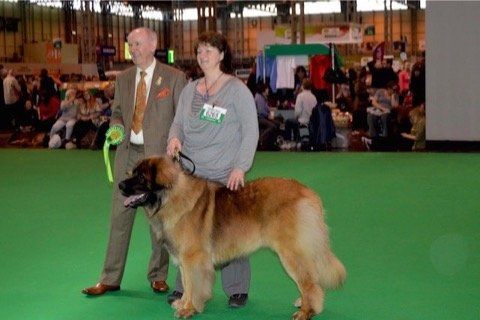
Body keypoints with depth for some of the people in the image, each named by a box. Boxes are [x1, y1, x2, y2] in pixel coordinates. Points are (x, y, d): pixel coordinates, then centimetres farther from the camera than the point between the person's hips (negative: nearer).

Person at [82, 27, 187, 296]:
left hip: (159, 154, -4)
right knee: (120, 215, 5)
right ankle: (111, 279, 12)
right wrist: (116, 125, -2)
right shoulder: (124, 78, 12)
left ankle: (158, 276, 19)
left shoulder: (174, 77, -3)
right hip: (128, 153, 4)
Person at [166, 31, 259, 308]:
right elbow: (179, 121, 17)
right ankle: (185, 287, 16)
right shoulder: (190, 88, 12)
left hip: (225, 175, -5)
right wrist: (175, 136, -6)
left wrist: (240, 167, -13)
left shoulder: (237, 89, -4)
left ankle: (238, 289, 14)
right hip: (190, 173, 5)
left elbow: (251, 131, -6)